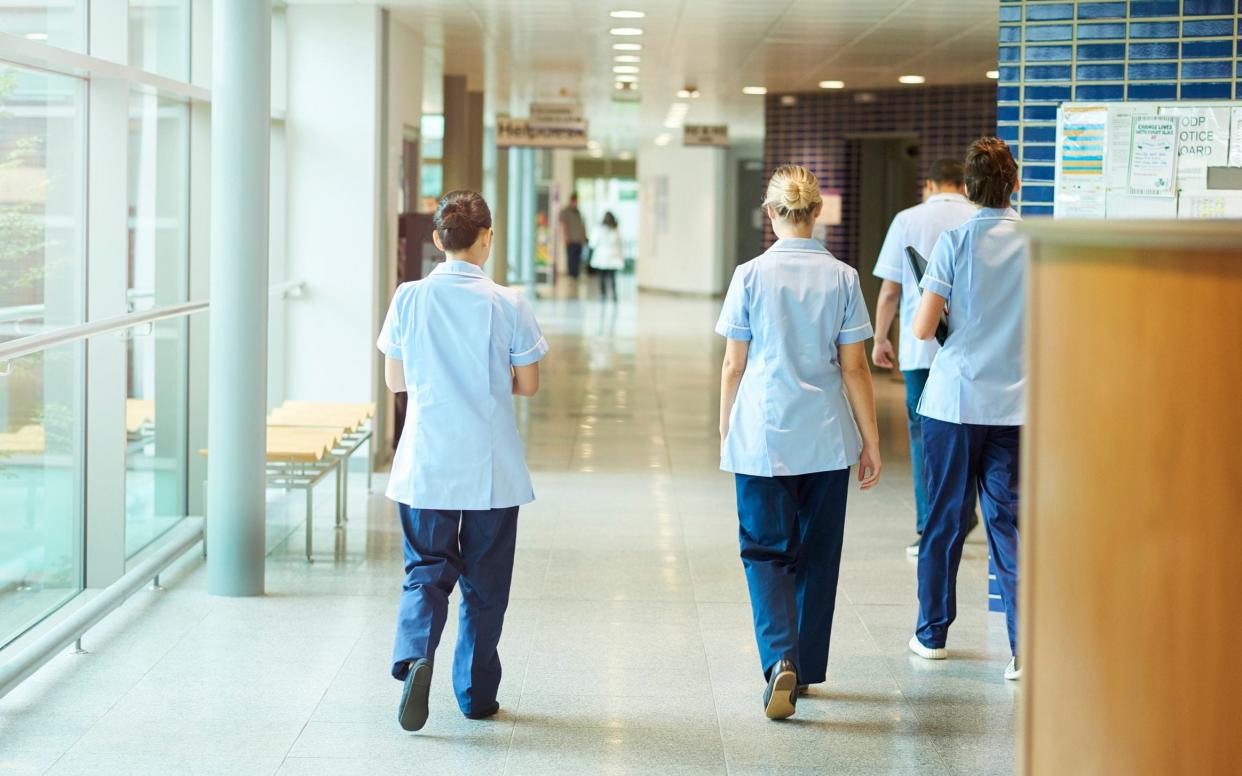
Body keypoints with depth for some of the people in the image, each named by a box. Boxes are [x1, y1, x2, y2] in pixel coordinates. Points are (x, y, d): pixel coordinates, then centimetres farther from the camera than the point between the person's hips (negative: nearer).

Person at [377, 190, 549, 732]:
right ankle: (476, 692, 20)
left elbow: (394, 380, 5)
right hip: (491, 466, -1)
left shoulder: (409, 299, -3)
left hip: (425, 464, 1)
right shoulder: (507, 305, -9)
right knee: (485, 581, 11)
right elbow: (528, 384, -2)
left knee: (426, 570, 9)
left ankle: (415, 654, -18)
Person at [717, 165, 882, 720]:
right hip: (826, 441, 2)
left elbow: (733, 367, -2)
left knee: (766, 549, 4)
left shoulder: (751, 276, -5)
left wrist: (725, 434, 11)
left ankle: (780, 660, -17)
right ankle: (806, 669, 22)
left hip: (762, 438, -2)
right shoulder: (842, 278, -1)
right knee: (817, 553, 14)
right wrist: (871, 443, 7)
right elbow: (854, 368, 0)